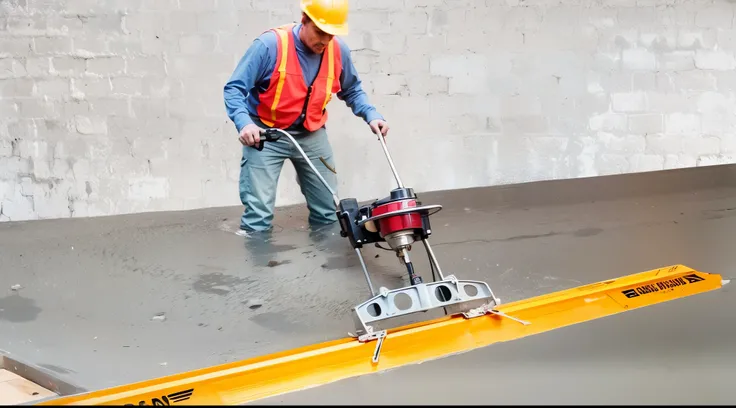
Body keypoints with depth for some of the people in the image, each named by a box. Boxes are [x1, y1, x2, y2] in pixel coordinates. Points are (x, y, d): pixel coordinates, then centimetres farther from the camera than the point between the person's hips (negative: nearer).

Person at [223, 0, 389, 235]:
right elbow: (234, 89, -17)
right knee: (258, 215, -10)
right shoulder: (270, 44, -21)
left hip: (312, 136, 5)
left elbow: (352, 90, 11)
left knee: (329, 212, 11)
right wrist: (244, 123, -34)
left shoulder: (339, 51, -7)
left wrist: (371, 115, -6)